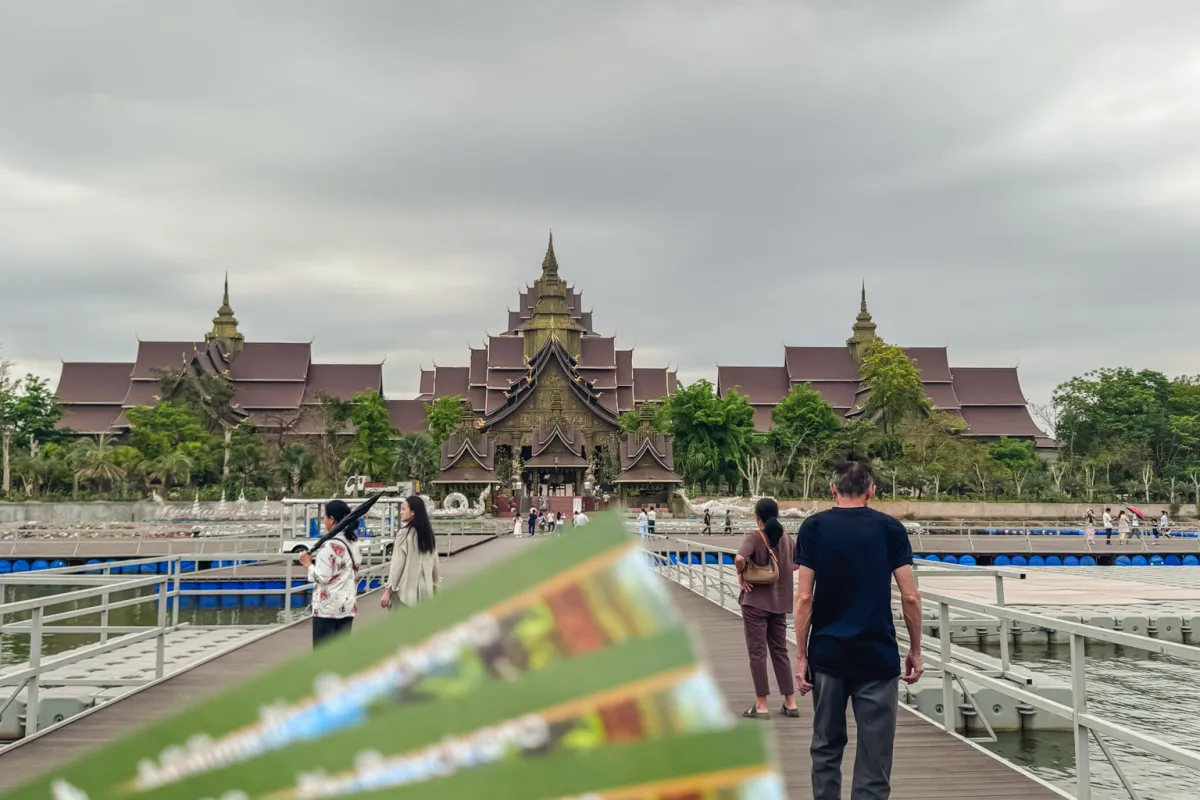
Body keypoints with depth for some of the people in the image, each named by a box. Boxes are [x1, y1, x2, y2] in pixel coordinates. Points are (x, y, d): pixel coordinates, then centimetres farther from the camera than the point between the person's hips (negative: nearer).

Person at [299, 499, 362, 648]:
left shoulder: (329, 545, -16)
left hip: (328, 606, -7)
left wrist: (308, 563, -2)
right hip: (348, 605, 7)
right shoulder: (354, 543, 9)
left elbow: (323, 577, -15)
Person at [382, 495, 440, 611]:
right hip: (424, 589, 6)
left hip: (405, 590, -6)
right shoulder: (429, 533, 7)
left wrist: (388, 590, -7)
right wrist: (435, 584, 23)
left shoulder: (404, 533, -12)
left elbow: (397, 564, -12)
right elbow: (434, 563, 12)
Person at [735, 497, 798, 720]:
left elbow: (739, 559, -31)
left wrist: (740, 575, -14)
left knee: (757, 652, 3)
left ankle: (761, 706, 6)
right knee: (780, 651, 15)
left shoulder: (754, 537, -13)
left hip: (756, 602, -5)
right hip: (780, 602, 5)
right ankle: (790, 703, 18)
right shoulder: (786, 538, 4)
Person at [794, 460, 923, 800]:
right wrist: (915, 651, 8)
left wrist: (801, 656, 0)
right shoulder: (890, 528, 0)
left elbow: (804, 598, -5)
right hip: (877, 657, -1)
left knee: (826, 748, 16)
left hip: (827, 655, 1)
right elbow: (910, 597, -3)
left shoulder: (813, 527, -1)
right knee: (874, 762, 4)